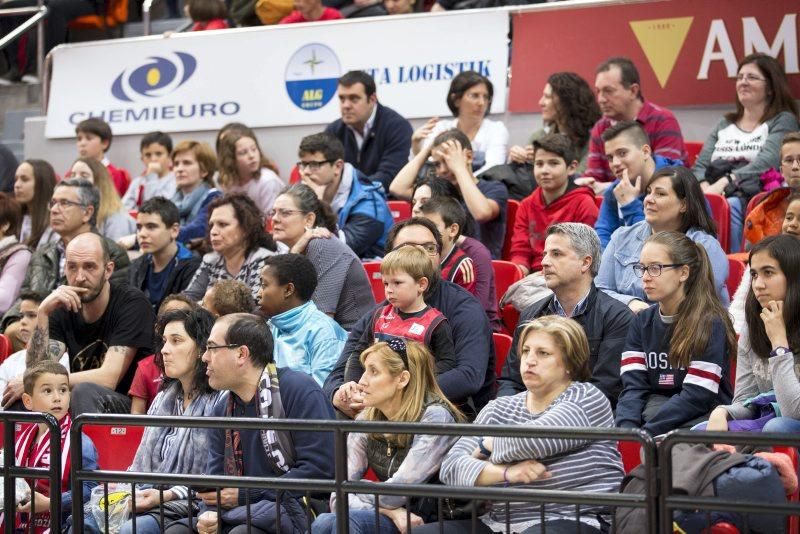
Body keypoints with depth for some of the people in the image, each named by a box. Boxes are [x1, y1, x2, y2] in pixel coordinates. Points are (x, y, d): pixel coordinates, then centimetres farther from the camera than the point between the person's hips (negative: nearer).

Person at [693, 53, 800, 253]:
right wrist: (704, 187, -10)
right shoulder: (724, 125, 28)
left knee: (730, 207, -39)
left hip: (752, 195, -4)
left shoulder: (783, 121, 11)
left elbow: (768, 161, -7)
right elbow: (700, 166, 16)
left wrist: (725, 182, -20)